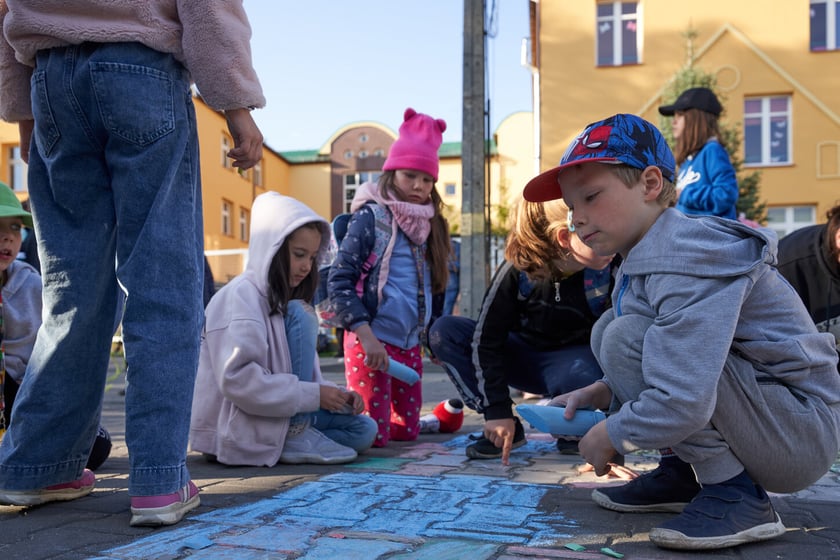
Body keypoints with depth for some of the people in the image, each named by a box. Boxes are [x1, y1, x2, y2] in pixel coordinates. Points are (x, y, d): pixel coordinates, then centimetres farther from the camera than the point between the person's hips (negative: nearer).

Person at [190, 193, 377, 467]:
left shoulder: (282, 301, 14)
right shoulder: (241, 296, -15)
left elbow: (304, 376, 15)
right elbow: (236, 379, -26)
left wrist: (337, 395, -4)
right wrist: (314, 395, -23)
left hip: (273, 418, 9)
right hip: (237, 431, -8)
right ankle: (295, 434, -17)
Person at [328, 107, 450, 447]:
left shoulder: (428, 225, 11)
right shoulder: (371, 217, -8)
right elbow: (339, 281, -14)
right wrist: (366, 335, -20)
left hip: (410, 344, 7)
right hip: (371, 341, -7)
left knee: (407, 430, 11)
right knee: (372, 435, -7)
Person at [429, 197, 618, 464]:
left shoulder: (613, 268, -23)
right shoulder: (517, 270, -23)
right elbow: (485, 339, -20)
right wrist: (497, 411, -24)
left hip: (577, 360, -2)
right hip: (525, 358, 2)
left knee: (577, 375, -41)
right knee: (443, 331, -20)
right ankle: (509, 429, -12)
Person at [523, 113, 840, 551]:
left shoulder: (686, 260, -24)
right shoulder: (643, 259, 7)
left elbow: (682, 404, -33)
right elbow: (666, 367, 19)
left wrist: (609, 437, -14)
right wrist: (601, 392, 2)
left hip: (802, 435, -10)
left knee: (627, 337, -24)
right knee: (606, 329, 7)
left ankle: (734, 494, -15)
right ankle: (682, 474, 8)